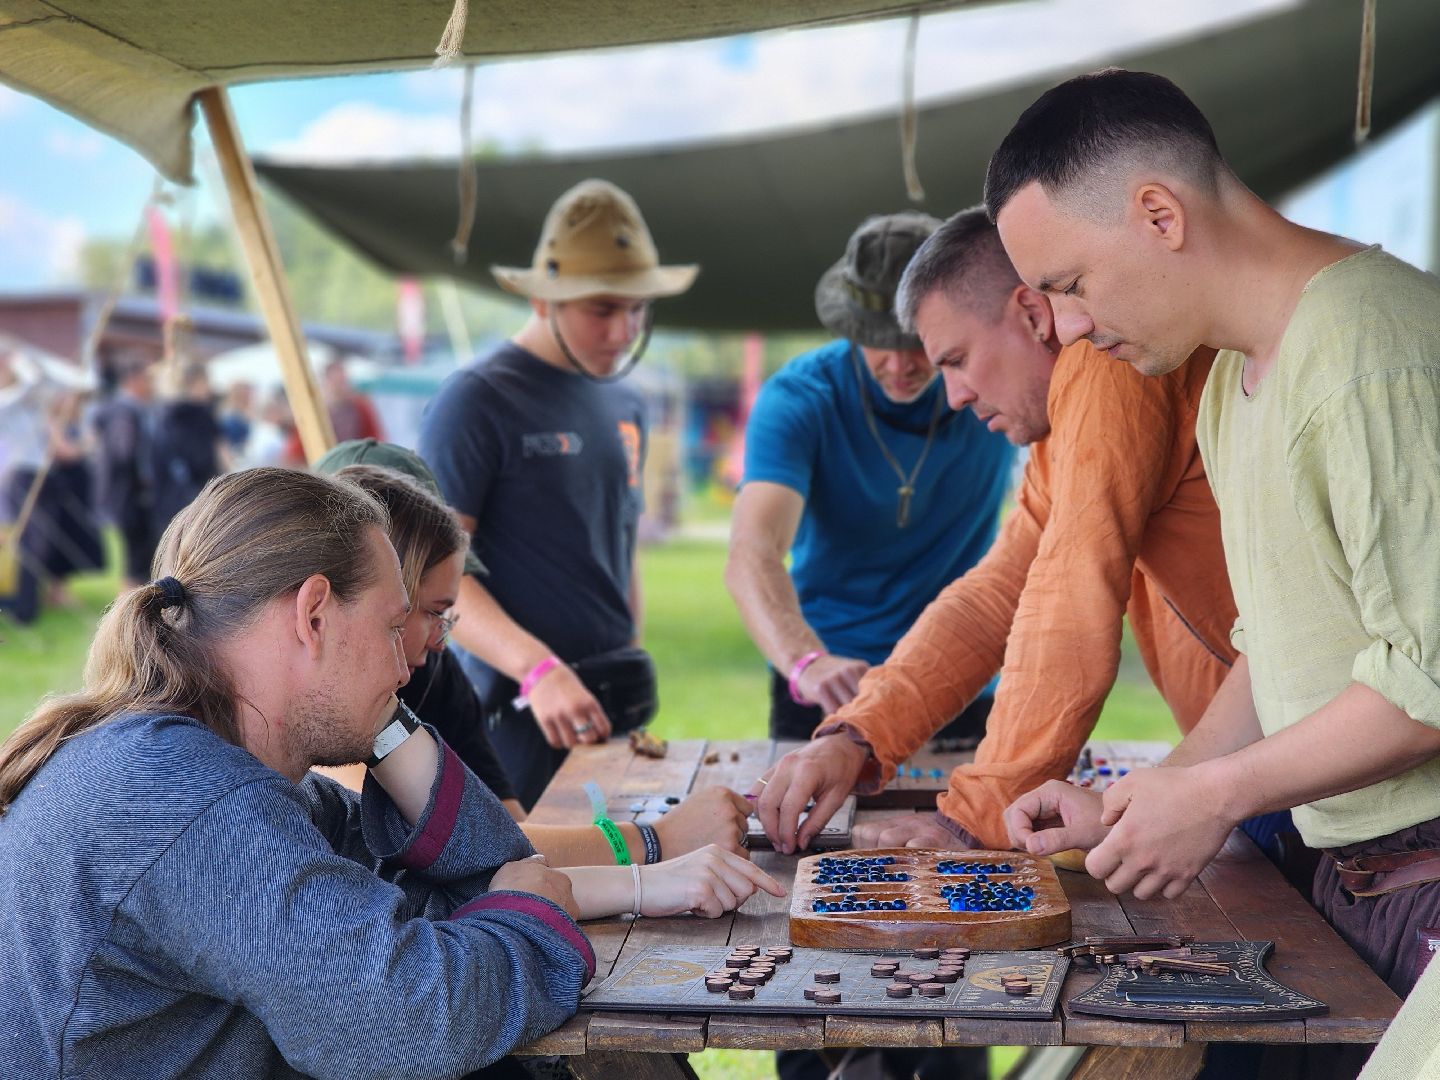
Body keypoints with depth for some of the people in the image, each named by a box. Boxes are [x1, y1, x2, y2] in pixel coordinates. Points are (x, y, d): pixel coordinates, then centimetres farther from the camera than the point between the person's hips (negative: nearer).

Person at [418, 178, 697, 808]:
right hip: (520, 712, -7)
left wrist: (631, 678, 17)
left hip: (615, 707, 7)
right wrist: (538, 669, -27)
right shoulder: (477, 401, -9)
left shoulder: (626, 409, 14)